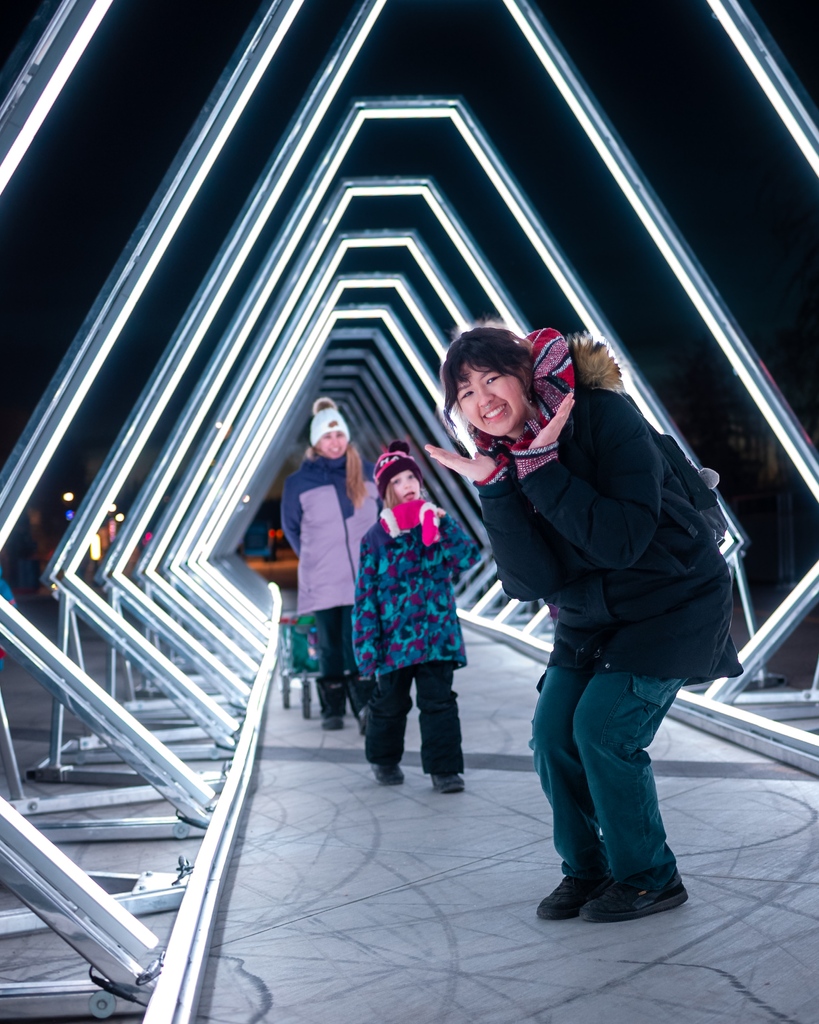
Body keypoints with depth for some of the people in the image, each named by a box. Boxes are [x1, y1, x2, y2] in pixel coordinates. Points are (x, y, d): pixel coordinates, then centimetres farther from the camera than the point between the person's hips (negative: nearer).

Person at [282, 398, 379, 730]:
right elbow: (292, 529, 12)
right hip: (321, 583, 0)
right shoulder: (299, 482, -1)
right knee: (329, 645, 4)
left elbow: (385, 515, 16)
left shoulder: (368, 474, 3)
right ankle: (332, 710, 13)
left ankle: (367, 706, 0)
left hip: (364, 579, 0)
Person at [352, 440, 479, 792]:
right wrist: (367, 644, -8)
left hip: (437, 634, 1)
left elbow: (467, 557, -8)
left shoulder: (437, 524, 6)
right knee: (390, 703, 13)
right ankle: (384, 759, 32)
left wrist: (443, 523, -15)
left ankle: (444, 768, 4)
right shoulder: (375, 537, 0)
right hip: (395, 637, -1)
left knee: (439, 701, -1)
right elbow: (366, 593, -2)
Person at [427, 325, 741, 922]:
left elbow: (622, 539, -31)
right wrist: (494, 487, -27)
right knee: (552, 731, -3)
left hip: (672, 601, -6)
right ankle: (585, 871, 17)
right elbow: (532, 583, -17)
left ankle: (649, 878, 3)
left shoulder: (605, 415, -22)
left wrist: (540, 468, -33)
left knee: (603, 726, -15)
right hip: (591, 617, 6)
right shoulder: (501, 460, -6)